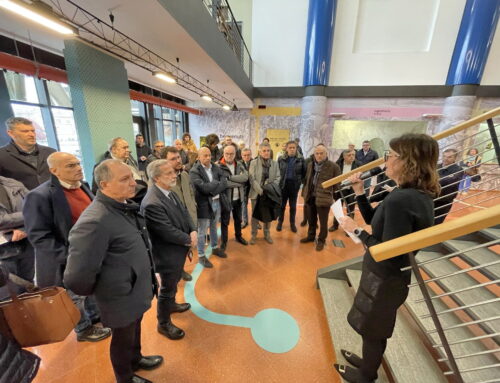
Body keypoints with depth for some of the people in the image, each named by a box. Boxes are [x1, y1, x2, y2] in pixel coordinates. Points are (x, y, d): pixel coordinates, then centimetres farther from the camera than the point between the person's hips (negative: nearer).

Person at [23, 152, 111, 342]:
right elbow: (39, 236, -21)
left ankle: (96, 317, 49)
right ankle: (83, 329, 42)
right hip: (70, 261, -6)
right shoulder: (40, 196, -22)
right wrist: (68, 257, -22)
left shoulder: (83, 186, -1)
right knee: (76, 298, 18)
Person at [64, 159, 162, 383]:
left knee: (135, 330, 30)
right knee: (123, 339, 21)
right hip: (123, 298, -7)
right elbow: (76, 278, -30)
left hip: (138, 291, 7)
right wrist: (97, 292, -11)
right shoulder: (95, 221, -32)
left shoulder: (126, 206, -2)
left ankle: (136, 359, 57)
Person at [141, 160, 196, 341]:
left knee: (174, 282, 30)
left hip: (179, 250, 9)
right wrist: (189, 240, -14)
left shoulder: (169, 191, -2)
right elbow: (168, 232, -29)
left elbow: (184, 213, 3)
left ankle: (171, 304, 56)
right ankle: (164, 323, 37)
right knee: (167, 288, 13)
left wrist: (193, 231, -13)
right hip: (168, 254, -9)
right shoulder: (152, 203, -32)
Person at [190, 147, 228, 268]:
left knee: (214, 227, 23)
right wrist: (218, 183, -13)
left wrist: (213, 189, -18)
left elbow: (224, 182, -4)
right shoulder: (194, 171, -14)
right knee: (202, 231, 8)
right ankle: (201, 256, 24)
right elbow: (204, 187, -25)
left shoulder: (216, 167, 5)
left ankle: (215, 248, 42)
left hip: (217, 201, 6)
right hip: (204, 204, -6)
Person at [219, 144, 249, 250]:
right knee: (225, 221, 10)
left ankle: (238, 236, 43)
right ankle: (224, 241, 28)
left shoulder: (239, 165, 2)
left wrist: (230, 177, -23)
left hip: (238, 198, 5)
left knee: (238, 219, 22)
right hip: (226, 198, -5)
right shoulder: (219, 167, -13)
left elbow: (245, 177, -15)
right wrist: (239, 182, -18)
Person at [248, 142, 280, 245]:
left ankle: (267, 234, 30)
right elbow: (252, 179, -11)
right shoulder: (254, 163, -5)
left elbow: (278, 177, 3)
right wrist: (260, 190, -20)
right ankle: (254, 235, 25)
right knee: (255, 214, 8)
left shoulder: (275, 163, 4)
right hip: (256, 193, -2)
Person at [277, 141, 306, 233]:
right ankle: (280, 222, 27)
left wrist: (301, 181, 2)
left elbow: (304, 172, 4)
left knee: (293, 205, 13)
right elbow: (278, 171, 7)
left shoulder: (301, 159, -5)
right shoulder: (281, 159, -4)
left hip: (294, 185, 0)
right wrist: (280, 180, 4)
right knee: (282, 205, 10)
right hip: (283, 184, 0)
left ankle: (292, 223, 28)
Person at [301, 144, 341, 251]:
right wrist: (305, 193, 14)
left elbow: (336, 184, -4)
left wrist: (329, 194, 0)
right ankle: (311, 236, 40)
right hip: (310, 197, 5)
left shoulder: (334, 167, -11)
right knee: (311, 220, 20)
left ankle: (321, 240, 28)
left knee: (323, 222, 9)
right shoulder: (311, 165, 7)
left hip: (324, 199, -5)